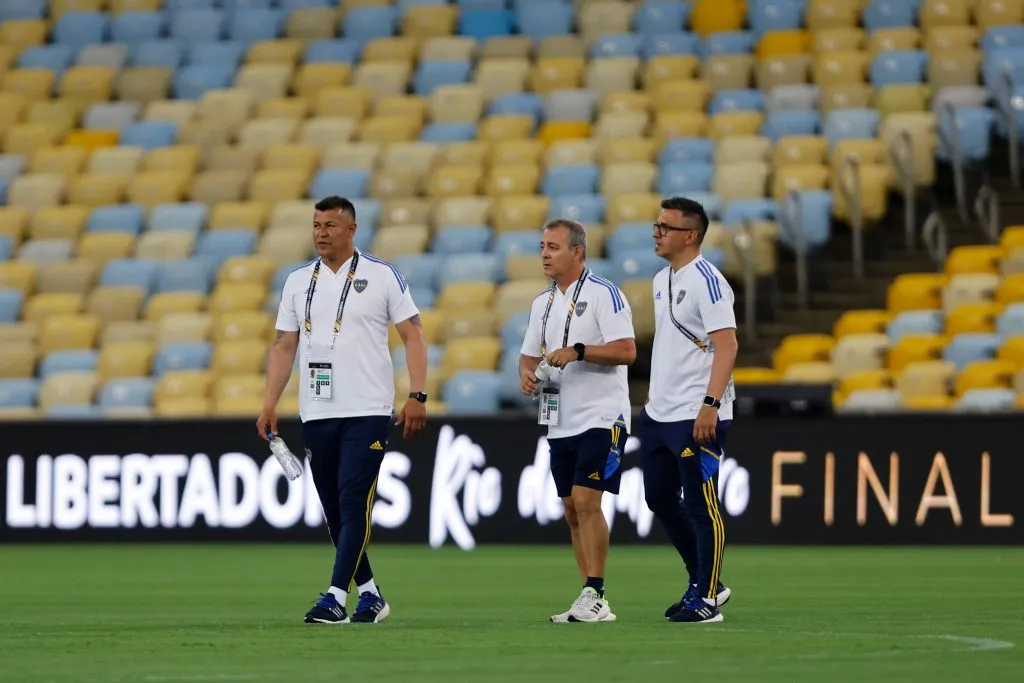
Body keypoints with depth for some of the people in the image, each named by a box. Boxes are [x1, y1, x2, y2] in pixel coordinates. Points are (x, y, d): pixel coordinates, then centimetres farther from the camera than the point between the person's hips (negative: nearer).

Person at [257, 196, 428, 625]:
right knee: (334, 510, 8)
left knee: (354, 503, -13)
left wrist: (417, 396, -11)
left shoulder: (382, 276, -1)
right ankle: (369, 594, 19)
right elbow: (284, 346, 13)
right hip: (316, 413, 5)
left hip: (367, 412, -5)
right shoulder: (298, 282, 11)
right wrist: (270, 404, 4)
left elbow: (412, 335, -2)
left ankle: (336, 598, -16)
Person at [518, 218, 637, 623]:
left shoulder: (603, 294, -9)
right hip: (560, 422, 8)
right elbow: (530, 354, 20)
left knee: (585, 501, -16)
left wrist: (577, 351, -24)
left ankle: (594, 597, -14)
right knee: (572, 510, 7)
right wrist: (527, 374, -2)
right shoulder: (543, 302, 14)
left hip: (601, 418, -8)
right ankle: (590, 601, 12)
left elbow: (626, 350, -16)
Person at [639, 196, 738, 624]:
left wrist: (710, 404, -25)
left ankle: (707, 598, 1)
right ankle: (703, 582, 26)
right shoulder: (662, 280, 15)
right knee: (660, 498, 14)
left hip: (697, 417, -10)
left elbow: (727, 345, -19)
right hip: (659, 413, 10)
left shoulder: (706, 281, -13)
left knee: (700, 505, -5)